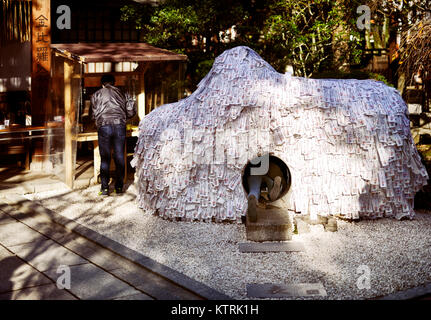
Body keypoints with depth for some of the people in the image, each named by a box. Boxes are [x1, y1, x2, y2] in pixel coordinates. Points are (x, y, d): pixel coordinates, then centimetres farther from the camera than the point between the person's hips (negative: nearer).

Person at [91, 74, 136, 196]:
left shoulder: (96, 95, 15)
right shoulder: (121, 93, 17)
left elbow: (94, 114, 17)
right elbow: (131, 111, 10)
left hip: (103, 126, -1)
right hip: (120, 126, 1)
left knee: (105, 158, 2)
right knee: (119, 157, 6)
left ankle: (105, 188, 1)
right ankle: (119, 187, 10)